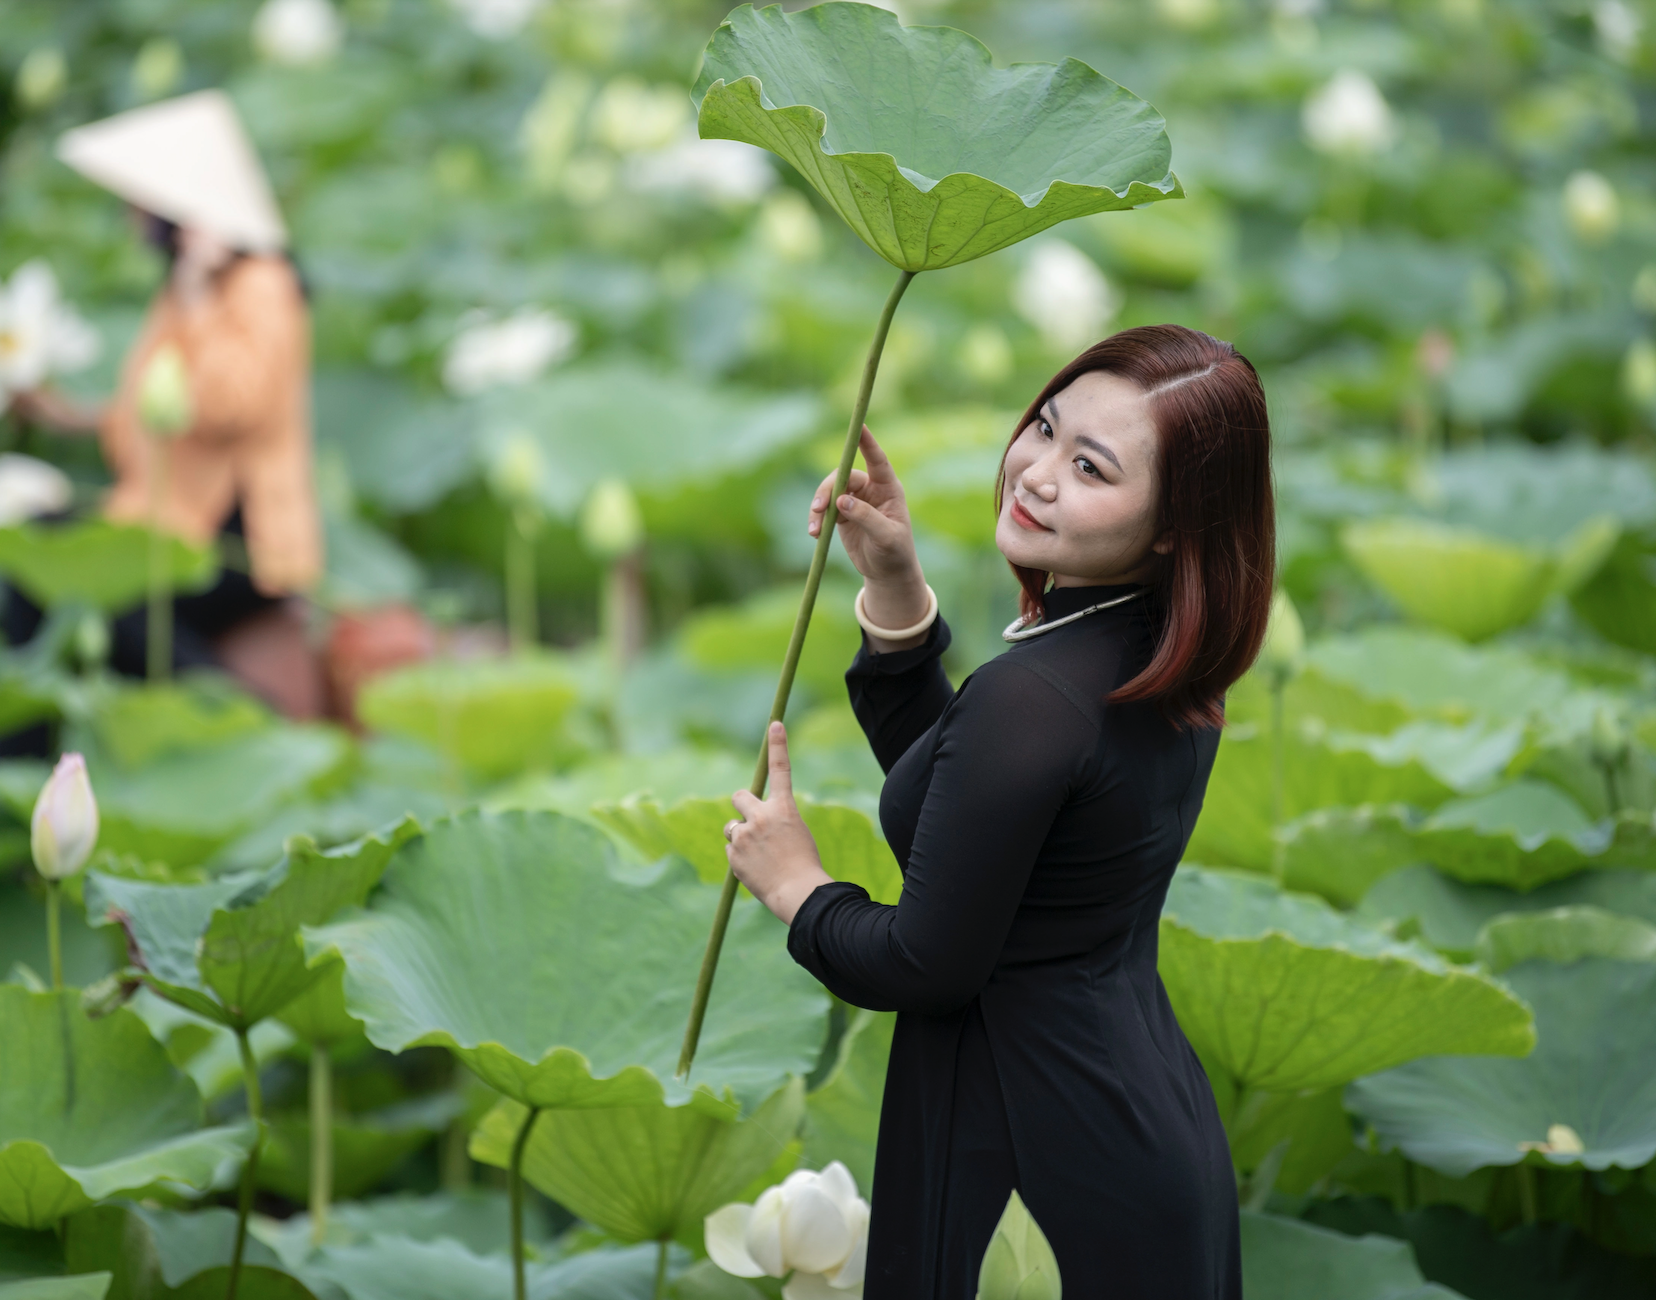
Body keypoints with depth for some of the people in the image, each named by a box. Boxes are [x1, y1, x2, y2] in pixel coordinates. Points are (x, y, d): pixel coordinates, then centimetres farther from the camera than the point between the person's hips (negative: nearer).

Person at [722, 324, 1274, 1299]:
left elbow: (928, 968, -19)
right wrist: (895, 588, 2)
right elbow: (943, 775, 13)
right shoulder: (1166, 666, 1)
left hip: (1036, 1165, -9)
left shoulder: (1036, 698, -26)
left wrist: (796, 889, -1)